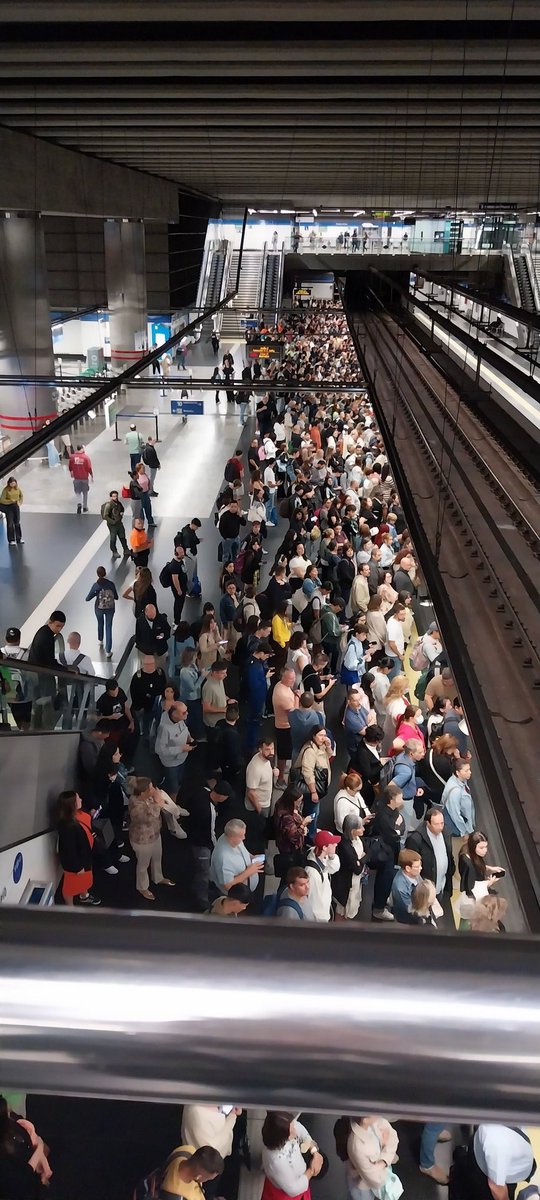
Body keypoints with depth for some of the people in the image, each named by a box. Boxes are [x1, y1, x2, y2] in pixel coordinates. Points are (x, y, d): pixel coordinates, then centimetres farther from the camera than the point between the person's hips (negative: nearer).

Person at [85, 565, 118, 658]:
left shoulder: (95, 585, -17)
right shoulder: (111, 584, -15)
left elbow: (87, 598, -10)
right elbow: (116, 597, -5)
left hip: (99, 608, 1)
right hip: (110, 608, -1)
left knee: (100, 624, 29)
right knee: (109, 628, 7)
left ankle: (100, 641, 54)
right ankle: (108, 651, 5)